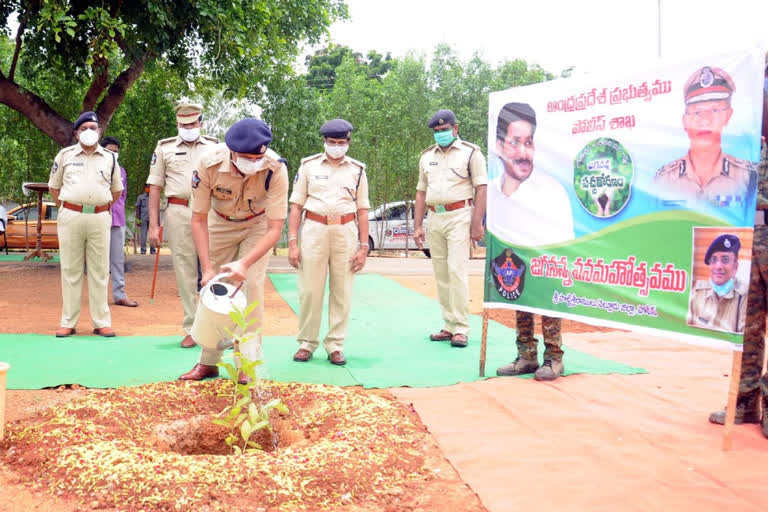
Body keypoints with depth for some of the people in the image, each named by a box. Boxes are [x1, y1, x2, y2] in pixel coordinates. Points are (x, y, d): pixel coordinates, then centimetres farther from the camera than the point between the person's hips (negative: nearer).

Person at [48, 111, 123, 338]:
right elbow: (54, 187, 15)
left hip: (100, 219, 1)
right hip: (70, 217, 0)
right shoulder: (65, 155, 7)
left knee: (99, 271, 3)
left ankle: (101, 322, 8)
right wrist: (66, 208, 10)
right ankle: (68, 322, 9)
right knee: (70, 270, 3)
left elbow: (116, 190, 19)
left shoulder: (109, 158, 9)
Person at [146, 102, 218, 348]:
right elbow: (155, 187, 10)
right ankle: (192, 330, 11)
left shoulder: (215, 147, 14)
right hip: (178, 214, 0)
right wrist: (153, 225, 2)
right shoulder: (164, 148, 12)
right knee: (185, 273, 3)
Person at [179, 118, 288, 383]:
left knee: (251, 285, -15)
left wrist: (245, 263, -41)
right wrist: (207, 268, -28)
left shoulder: (275, 169, -35)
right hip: (220, 223, 2)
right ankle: (208, 362, 17)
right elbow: (199, 220, -21)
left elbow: (276, 228, -30)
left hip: (258, 225, -1)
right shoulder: (209, 162, -32)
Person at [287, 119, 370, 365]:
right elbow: (296, 205, 5)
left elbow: (362, 210, 9)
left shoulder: (357, 170, 10)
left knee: (342, 292, 3)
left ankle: (335, 345, 12)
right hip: (314, 230, -1)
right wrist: (292, 242, -3)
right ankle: (306, 343, 12)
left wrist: (363, 246, 3)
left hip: (346, 233, 1)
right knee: (310, 290, -1)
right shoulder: (309, 165, 7)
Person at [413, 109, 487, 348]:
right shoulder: (427, 156, 15)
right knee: (441, 274, 6)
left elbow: (481, 189, -6)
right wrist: (417, 226, 10)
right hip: (434, 218, 6)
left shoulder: (471, 153, 0)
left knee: (457, 271, -12)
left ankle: (461, 328, -8)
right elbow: (421, 192, 16)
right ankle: (449, 326, 13)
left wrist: (477, 224, -14)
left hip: (459, 216, -5)